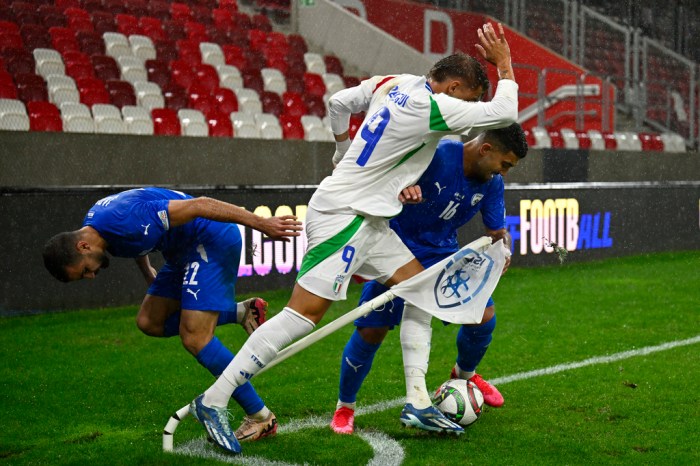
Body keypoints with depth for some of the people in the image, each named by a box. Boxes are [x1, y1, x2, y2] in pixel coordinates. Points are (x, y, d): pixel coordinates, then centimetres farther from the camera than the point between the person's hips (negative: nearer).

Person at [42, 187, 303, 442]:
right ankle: (239, 312, 10)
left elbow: (198, 206, -28)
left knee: (194, 338, -15)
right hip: (186, 250, 10)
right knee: (149, 322, 8)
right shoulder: (92, 225, -1)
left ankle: (260, 417, -6)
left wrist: (261, 224, -27)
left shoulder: (126, 220, -29)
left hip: (213, 240, -10)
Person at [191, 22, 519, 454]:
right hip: (342, 216, -10)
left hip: (368, 219, 10)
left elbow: (338, 103, 21)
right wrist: (504, 63, 2)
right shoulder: (433, 107, -19)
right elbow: (505, 112, -12)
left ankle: (417, 403, 13)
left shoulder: (393, 83, 7)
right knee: (307, 311, -12)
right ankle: (214, 400, -8)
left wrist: (345, 155, 34)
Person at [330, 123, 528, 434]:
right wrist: (400, 186, -48)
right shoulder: (435, 155, -26)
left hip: (442, 253, 5)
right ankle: (344, 408, 12)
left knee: (484, 315, -4)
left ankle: (464, 374, 31)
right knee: (371, 331, -12)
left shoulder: (491, 183, -5)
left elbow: (498, 231, 4)